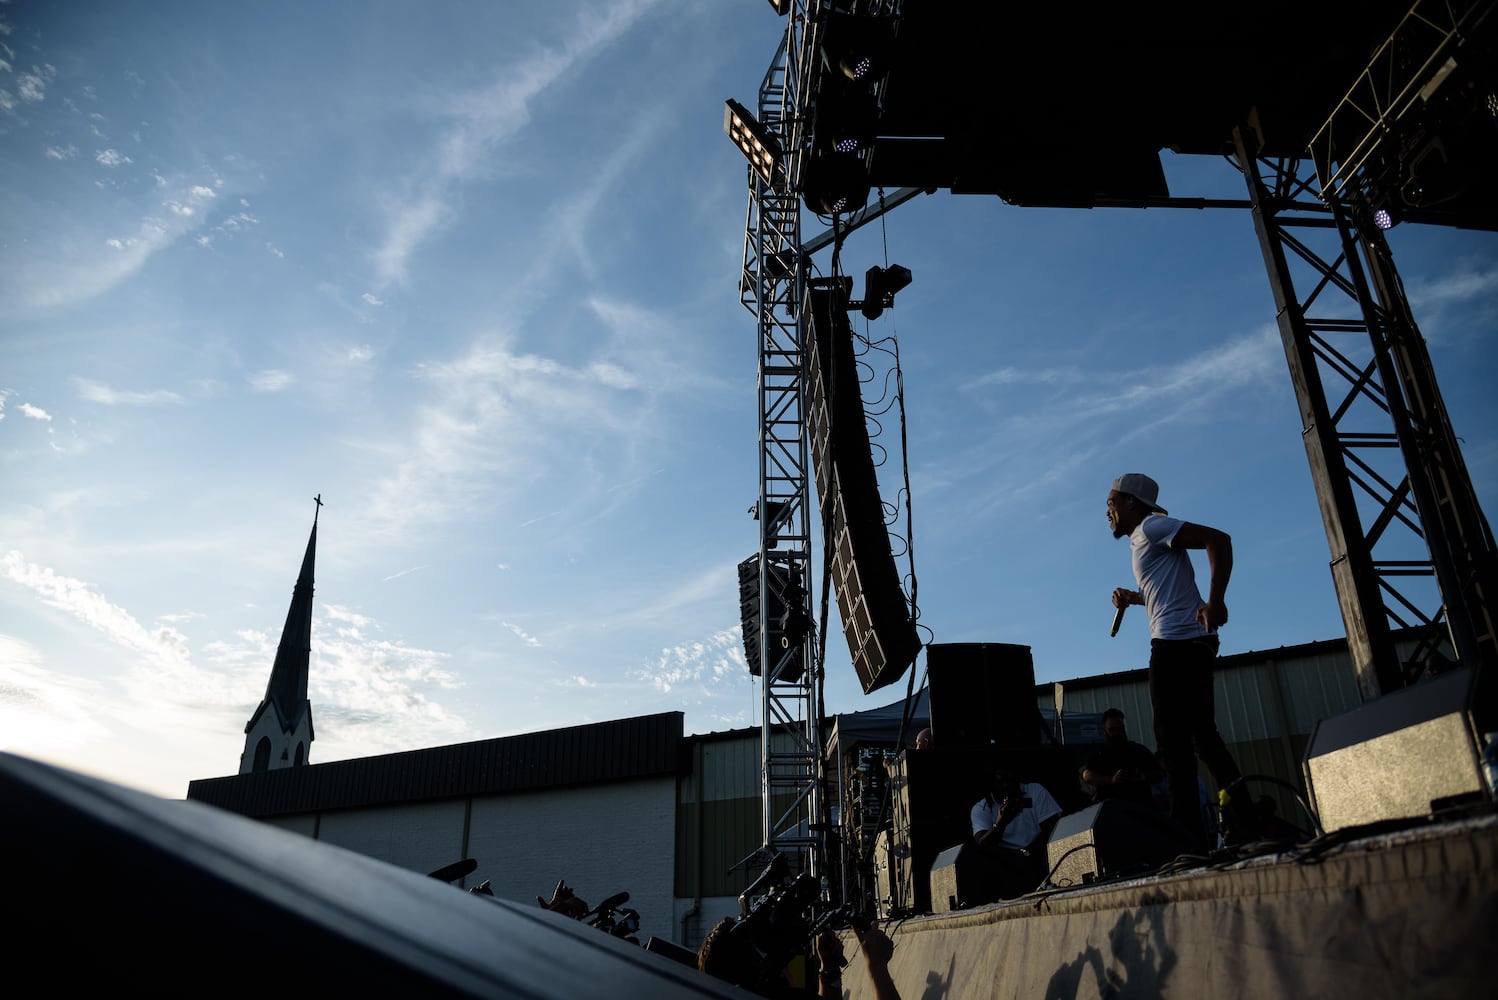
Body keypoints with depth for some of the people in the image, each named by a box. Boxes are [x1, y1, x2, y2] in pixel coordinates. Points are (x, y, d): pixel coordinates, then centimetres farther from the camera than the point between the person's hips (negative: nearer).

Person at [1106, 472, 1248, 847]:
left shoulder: (1152, 527, -6)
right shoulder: (1144, 540, 24)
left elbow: (1218, 539, -17)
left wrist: (1216, 601, -25)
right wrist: (1133, 598, 19)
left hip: (1175, 643, -10)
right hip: (1192, 643, 10)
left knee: (1173, 738, -9)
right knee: (1202, 733, 15)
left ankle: (1188, 829, -9)